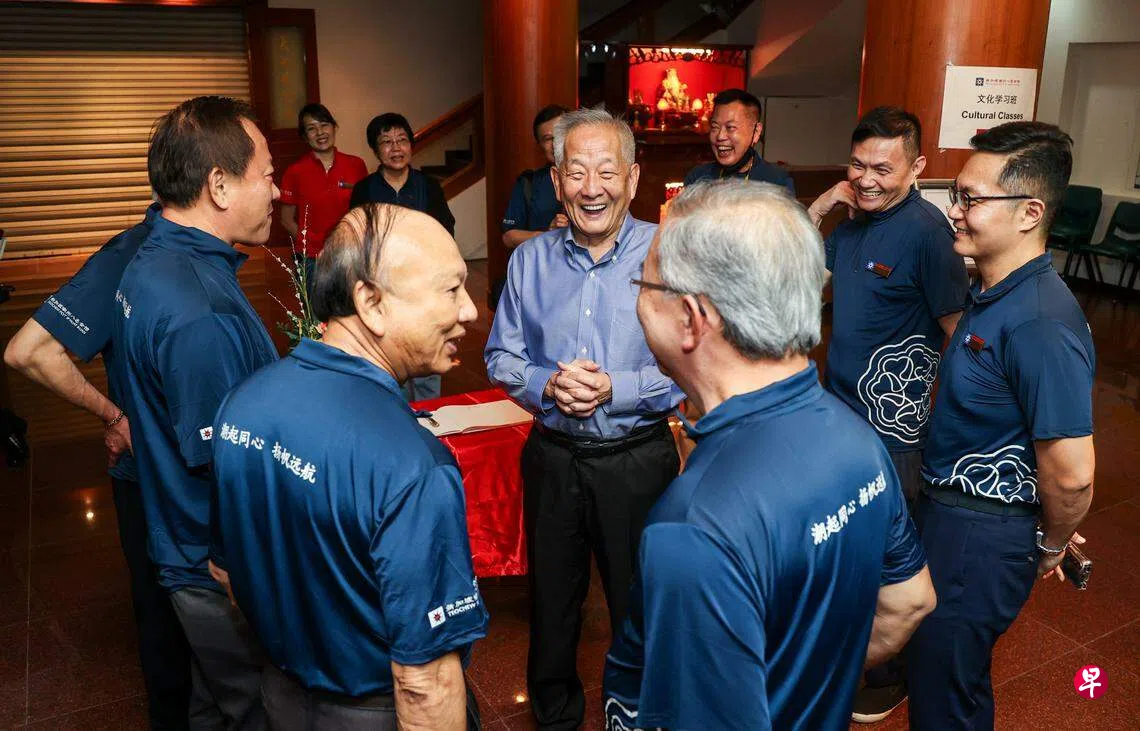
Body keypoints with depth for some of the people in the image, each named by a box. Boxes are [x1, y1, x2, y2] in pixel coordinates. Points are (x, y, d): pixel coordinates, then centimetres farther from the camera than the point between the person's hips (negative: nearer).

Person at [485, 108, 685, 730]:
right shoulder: (529, 259, 1)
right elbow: (501, 357, 5)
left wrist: (615, 390, -24)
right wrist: (547, 386, -15)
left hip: (637, 460, -3)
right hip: (551, 457, 4)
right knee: (551, 598, 20)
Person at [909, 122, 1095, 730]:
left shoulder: (1040, 324, -28)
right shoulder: (993, 293, 3)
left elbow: (1072, 473, -27)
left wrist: (1050, 545, -9)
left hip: (980, 537, -9)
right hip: (944, 508, 9)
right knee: (954, 679, 27)